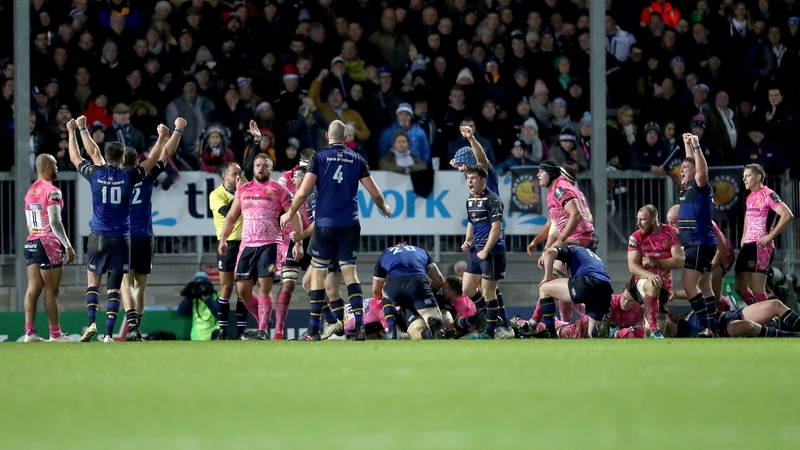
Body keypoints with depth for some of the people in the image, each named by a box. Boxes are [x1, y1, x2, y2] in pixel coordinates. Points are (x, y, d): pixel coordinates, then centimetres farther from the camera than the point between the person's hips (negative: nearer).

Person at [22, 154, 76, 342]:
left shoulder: (30, 192, 14)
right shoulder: (52, 192, -12)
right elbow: (55, 222, -18)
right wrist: (68, 245, -15)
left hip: (31, 243, 8)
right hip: (48, 243, -8)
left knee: (33, 288, 4)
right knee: (51, 291, -3)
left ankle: (29, 331, -2)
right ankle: (55, 334, 1)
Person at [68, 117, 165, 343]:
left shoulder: (95, 174, -3)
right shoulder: (129, 176, -6)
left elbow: (75, 158, 15)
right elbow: (153, 160, 8)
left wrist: (72, 132, 26)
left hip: (98, 237, 1)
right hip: (121, 239, -1)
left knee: (93, 282, 14)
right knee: (114, 288, 2)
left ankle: (92, 323, -5)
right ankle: (109, 333, -4)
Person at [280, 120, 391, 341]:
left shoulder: (319, 158, -2)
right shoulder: (357, 160, 5)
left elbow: (303, 191, -9)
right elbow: (375, 193, 6)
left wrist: (290, 214, 6)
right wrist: (384, 209, 27)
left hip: (325, 224, -2)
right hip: (350, 225, 2)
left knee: (318, 274, 7)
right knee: (350, 273, 6)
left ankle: (313, 330, 7)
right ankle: (359, 326, -9)